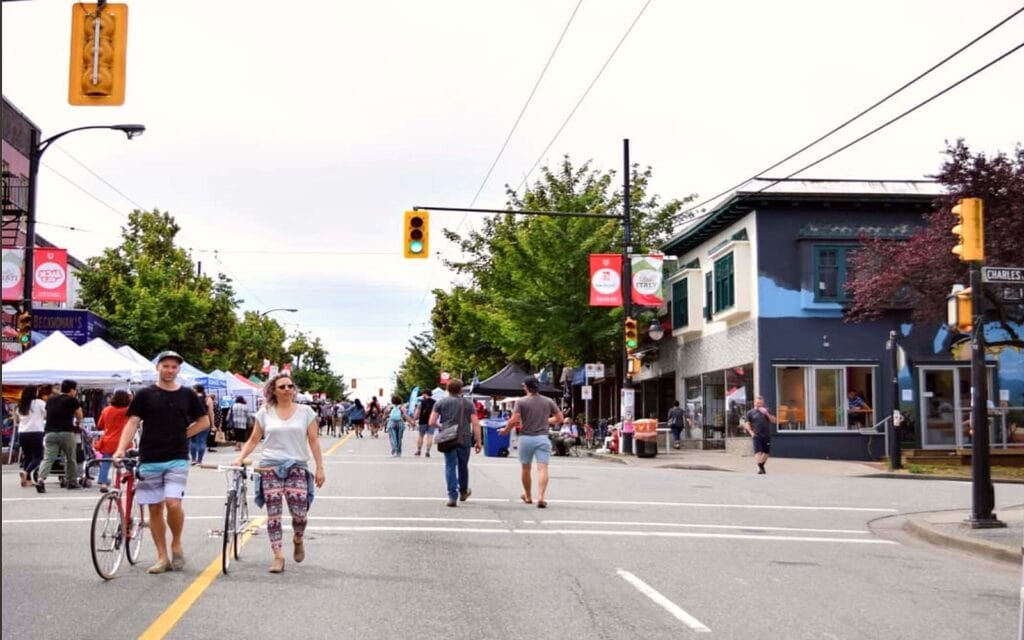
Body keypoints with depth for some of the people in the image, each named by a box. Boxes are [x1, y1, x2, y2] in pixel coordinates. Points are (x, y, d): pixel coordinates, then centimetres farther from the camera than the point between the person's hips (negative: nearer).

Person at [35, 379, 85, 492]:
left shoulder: (50, 399, 16)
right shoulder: (72, 400, 0)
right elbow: (80, 416, 8)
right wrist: (77, 422, 29)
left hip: (50, 432, 4)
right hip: (66, 432, -4)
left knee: (48, 458, -4)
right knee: (70, 458, 12)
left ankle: (41, 480, -23)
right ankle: (72, 482, 20)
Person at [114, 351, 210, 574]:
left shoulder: (187, 395, 7)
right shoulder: (145, 394, 4)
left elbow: (204, 421, 15)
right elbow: (132, 423, -1)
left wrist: (182, 435, 3)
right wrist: (121, 449, -14)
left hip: (177, 459, -1)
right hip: (149, 460, 1)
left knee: (173, 503, -15)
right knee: (155, 508, 4)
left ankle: (176, 544, 9)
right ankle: (162, 557, 12)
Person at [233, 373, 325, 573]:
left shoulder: (306, 412, 4)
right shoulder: (265, 412, 6)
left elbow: (313, 441, 3)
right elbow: (253, 440, 9)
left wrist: (320, 468, -2)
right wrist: (240, 458, -5)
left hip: (297, 467, -1)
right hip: (270, 467, 1)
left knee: (299, 513, -9)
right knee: (273, 514, -2)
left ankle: (298, 539, 23)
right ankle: (278, 556, 4)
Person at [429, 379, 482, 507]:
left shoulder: (440, 403, 2)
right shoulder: (468, 403, 4)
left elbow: (432, 422, -4)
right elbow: (475, 424, -3)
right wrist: (478, 441, -2)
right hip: (465, 440, 1)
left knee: (450, 467, 1)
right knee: (463, 466, 18)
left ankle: (452, 496, -9)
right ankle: (463, 492, 35)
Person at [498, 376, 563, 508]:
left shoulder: (521, 402, -6)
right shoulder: (548, 402, 3)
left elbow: (514, 420, -14)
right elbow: (560, 418, 8)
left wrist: (505, 430, 4)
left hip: (526, 438, -1)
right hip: (542, 438, 1)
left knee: (526, 469, 16)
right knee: (542, 468, -6)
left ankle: (528, 496, 30)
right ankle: (541, 497, -21)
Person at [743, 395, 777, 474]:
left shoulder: (766, 411, 13)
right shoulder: (750, 412, 6)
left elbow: (773, 421, 6)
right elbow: (746, 423, 3)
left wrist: (767, 414, -8)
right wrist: (751, 432, -9)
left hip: (767, 435, 3)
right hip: (757, 436, -3)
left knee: (766, 452, 6)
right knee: (758, 451, -14)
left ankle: (762, 466, 24)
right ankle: (759, 468, -16)